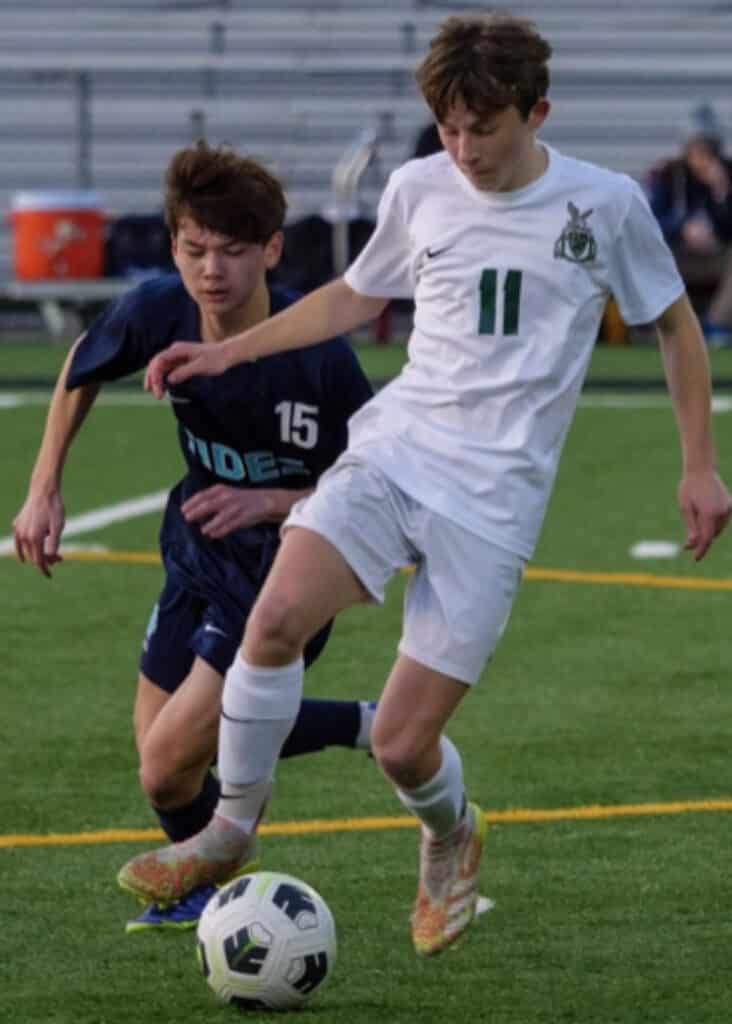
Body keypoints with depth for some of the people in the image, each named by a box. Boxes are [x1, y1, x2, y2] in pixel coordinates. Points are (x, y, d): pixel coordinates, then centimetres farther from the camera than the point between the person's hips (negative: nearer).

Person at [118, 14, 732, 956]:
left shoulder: (606, 205, -1)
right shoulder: (419, 190, 6)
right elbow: (357, 296, 24)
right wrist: (228, 351, 18)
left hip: (495, 495, -2)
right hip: (394, 446, 2)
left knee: (403, 745, -8)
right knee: (278, 614, -28)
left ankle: (450, 839, 29)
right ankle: (230, 831, -8)